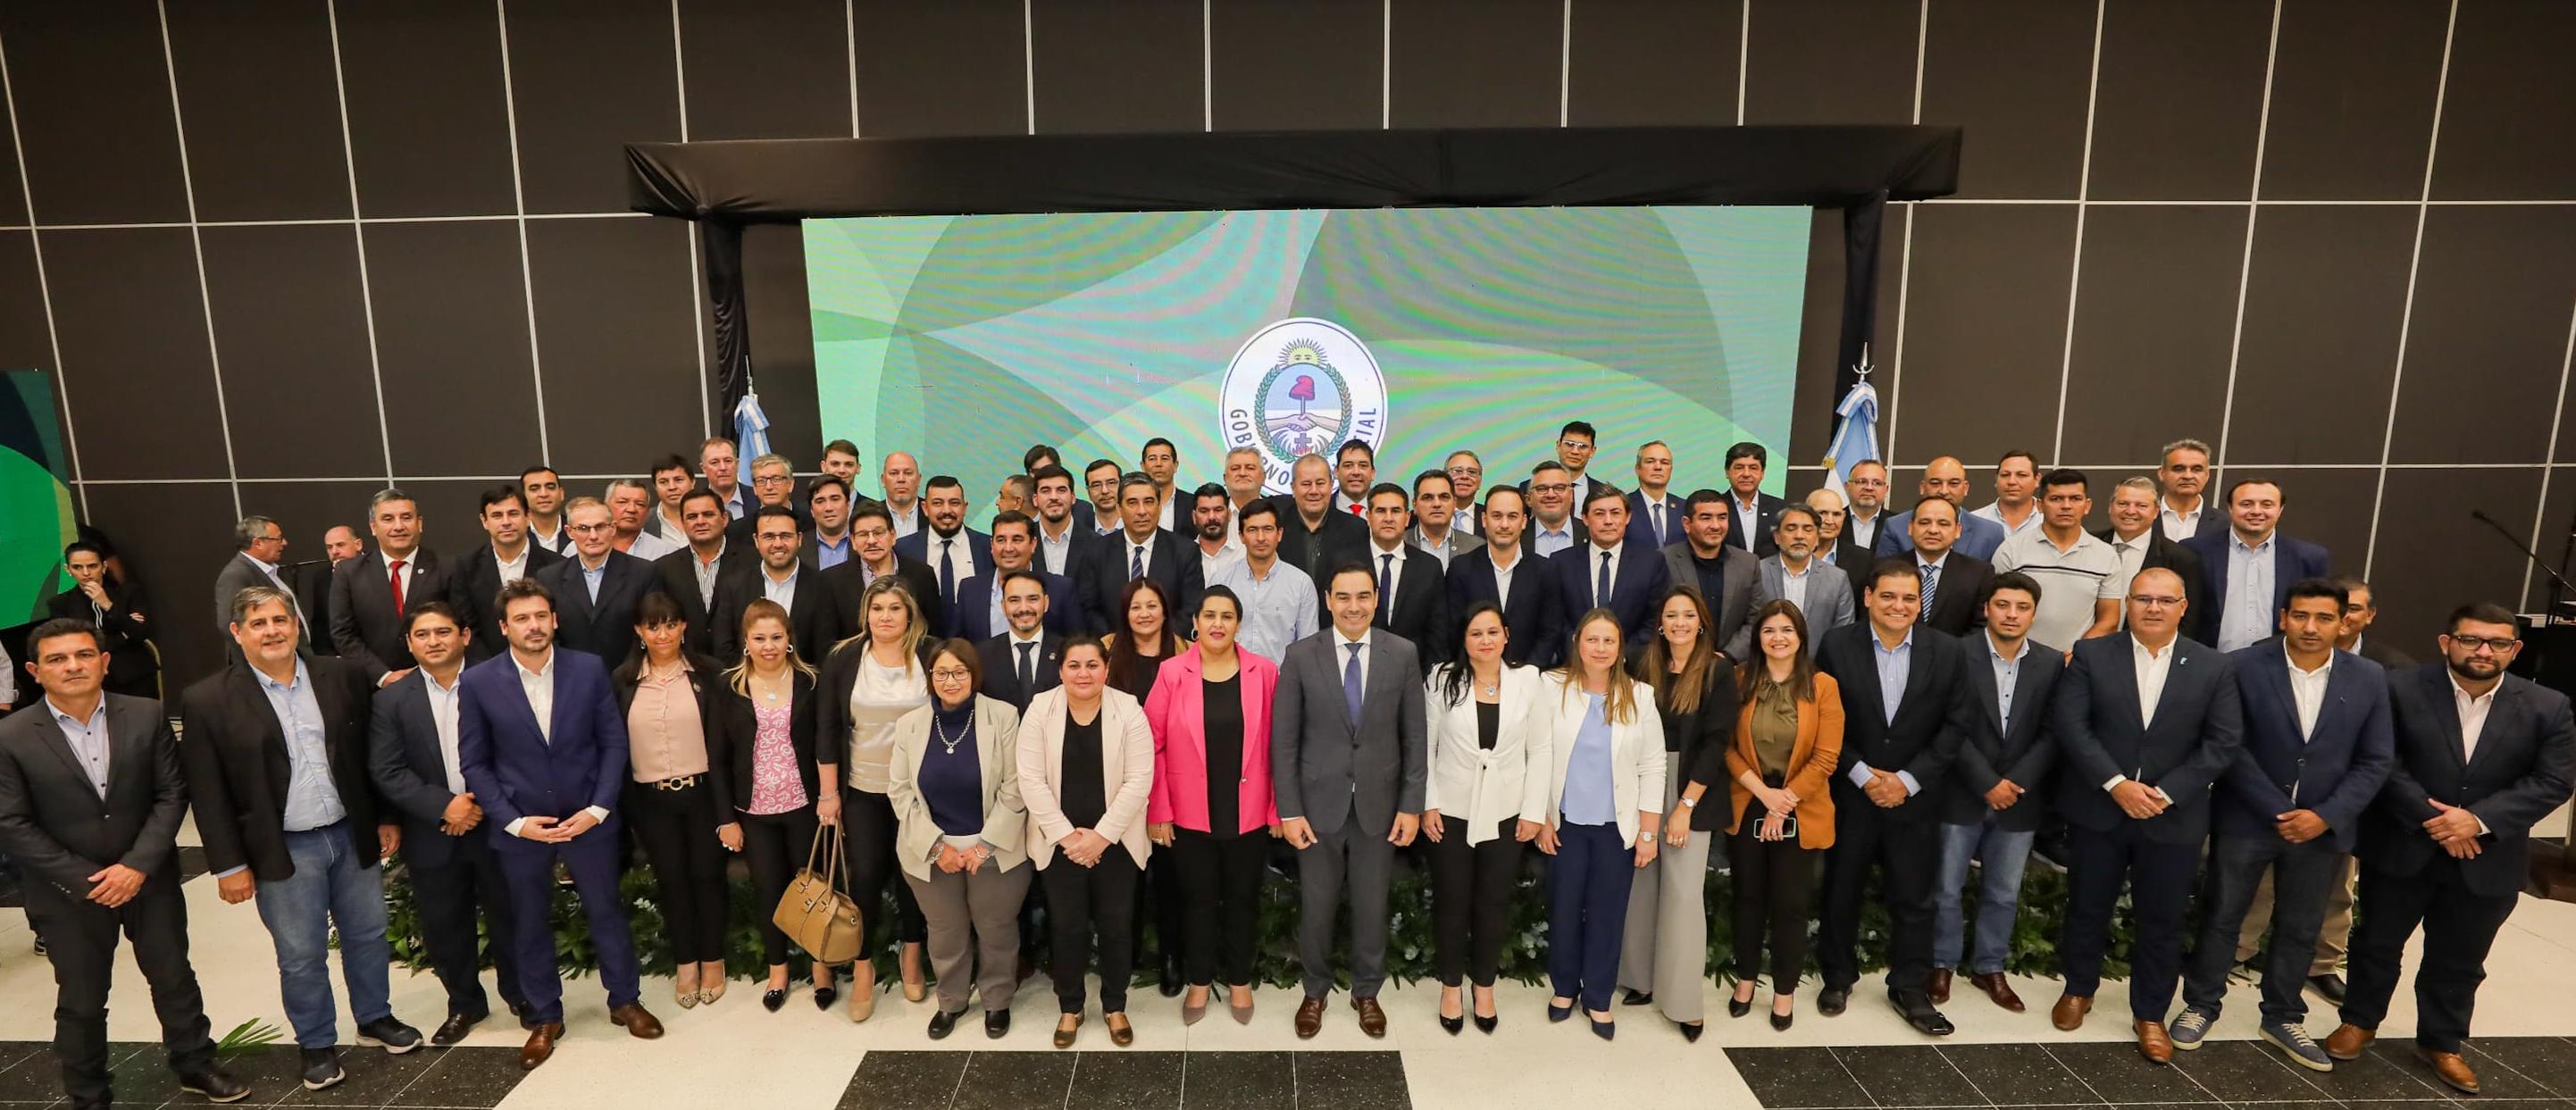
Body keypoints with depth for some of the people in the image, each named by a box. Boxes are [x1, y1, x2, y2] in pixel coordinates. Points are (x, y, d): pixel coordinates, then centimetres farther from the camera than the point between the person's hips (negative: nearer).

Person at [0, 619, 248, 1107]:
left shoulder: (146, 716, -7)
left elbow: (172, 793, -5)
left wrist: (138, 866, -14)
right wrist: (85, 880, -14)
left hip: (149, 880, 1)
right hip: (68, 894, -1)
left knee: (175, 978, 15)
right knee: (81, 1001, 13)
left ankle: (194, 1063, 34)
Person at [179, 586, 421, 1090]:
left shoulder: (343, 677, -1)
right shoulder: (207, 701, -7)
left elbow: (371, 754, 6)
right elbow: (207, 793, -5)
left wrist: (386, 818, 6)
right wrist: (229, 864, -6)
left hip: (353, 836, 3)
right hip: (282, 851, -2)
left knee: (368, 936, 16)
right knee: (301, 956, 9)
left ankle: (376, 1018, 35)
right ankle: (317, 1044, 28)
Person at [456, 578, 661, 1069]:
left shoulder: (589, 668, -7)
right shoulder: (478, 682, -7)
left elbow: (613, 741, -3)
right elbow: (475, 763, -3)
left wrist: (599, 808, -11)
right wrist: (514, 821, -11)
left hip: (588, 819, 0)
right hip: (518, 826, 0)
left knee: (607, 911, 11)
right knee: (530, 924, 14)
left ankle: (625, 1000, 30)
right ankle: (545, 1018, 32)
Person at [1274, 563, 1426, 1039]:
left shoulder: (1403, 654, -4)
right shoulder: (1301, 656, -6)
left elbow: (1414, 736, 0)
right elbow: (1284, 739, -4)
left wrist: (1411, 805, -2)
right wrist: (1288, 810, -7)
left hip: (1379, 805, 1)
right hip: (1319, 804, 0)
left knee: (1372, 907, 14)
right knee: (1315, 908, 12)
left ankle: (1366, 992, 37)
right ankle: (1316, 991, 36)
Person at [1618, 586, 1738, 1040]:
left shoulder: (1717, 673, -7)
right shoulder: (1644, 666, 4)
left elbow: (1715, 742, -10)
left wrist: (1685, 805, -12)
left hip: (1690, 793, -3)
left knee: (1683, 892, -1)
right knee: (1640, 886, 8)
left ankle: (1684, 1000, 12)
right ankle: (1643, 979, 23)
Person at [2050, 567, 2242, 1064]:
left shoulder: (2215, 666, 0)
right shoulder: (2091, 655, -4)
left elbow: (2225, 741, -4)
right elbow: (2069, 724, -10)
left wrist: (2165, 793, -13)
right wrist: (2117, 784, -18)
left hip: (2174, 817, 1)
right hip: (2098, 809, -1)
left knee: (2162, 921, 11)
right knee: (2087, 908, 13)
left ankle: (2151, 1014, 29)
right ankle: (2078, 990, 34)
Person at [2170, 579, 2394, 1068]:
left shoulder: (2369, 679, -1)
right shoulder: (2245, 667, -10)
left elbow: (2376, 760, 0)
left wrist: (2326, 816, -11)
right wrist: (2277, 812, -14)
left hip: (2322, 827, 3)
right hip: (2246, 820, -3)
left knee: (2301, 929, 16)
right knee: (2222, 916, 9)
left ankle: (2283, 1018, 33)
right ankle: (2201, 1005, 25)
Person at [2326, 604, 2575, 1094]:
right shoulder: (2402, 691, -10)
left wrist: (2478, 820, -18)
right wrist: (2431, 819, -19)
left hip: (2486, 860, 2)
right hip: (2401, 849, -2)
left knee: (2459, 960, 15)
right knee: (2378, 941, 13)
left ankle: (2441, 1041, 33)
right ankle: (2360, 1021, 30)